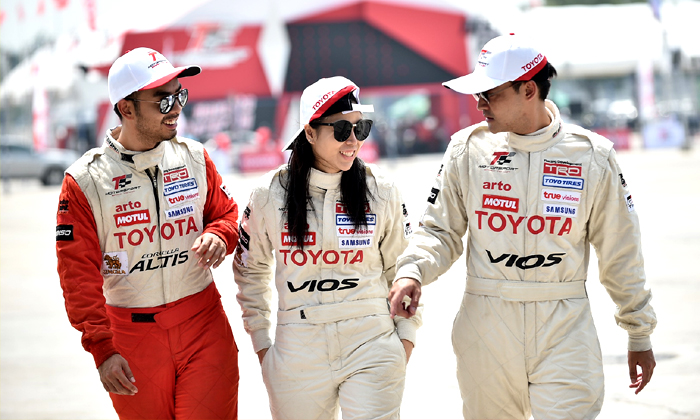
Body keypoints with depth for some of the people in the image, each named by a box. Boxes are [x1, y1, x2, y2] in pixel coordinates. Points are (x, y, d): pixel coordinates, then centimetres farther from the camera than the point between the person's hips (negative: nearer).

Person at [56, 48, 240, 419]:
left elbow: (227, 213, 17)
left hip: (204, 323, 2)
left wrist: (218, 236, -9)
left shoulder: (194, 157, 3)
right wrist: (102, 348, -15)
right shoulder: (84, 180, -8)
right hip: (131, 334, -2)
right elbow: (79, 274, -8)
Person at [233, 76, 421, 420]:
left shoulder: (381, 192, 1)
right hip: (298, 352, 1)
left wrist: (406, 334, 7)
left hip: (371, 345, 0)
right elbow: (250, 269, 13)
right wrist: (260, 340, 10)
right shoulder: (270, 195, 0)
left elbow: (400, 267, 12)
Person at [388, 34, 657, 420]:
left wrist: (639, 334, 10)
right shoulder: (468, 148, 2)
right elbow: (441, 230, 8)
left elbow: (620, 253, 6)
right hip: (485, 326, 1)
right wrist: (412, 272, -13)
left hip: (565, 329, -1)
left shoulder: (591, 155, 0)